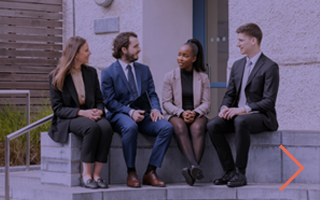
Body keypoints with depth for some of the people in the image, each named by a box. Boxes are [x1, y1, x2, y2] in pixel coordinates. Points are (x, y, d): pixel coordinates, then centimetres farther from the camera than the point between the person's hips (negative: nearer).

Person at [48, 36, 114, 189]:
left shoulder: (91, 72, 13)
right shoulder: (56, 77, -1)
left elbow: (99, 100, 15)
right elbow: (58, 108, -6)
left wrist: (99, 111, -11)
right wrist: (81, 112, -21)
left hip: (90, 115, 4)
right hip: (67, 119, -4)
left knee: (106, 127, -32)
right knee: (92, 127, -37)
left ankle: (96, 175, -29)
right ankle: (86, 175, -30)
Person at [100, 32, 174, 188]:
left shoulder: (144, 70, 18)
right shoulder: (108, 73, 2)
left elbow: (152, 94, 13)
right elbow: (109, 102, -5)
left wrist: (155, 109, -11)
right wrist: (130, 112, -21)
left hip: (143, 114, 5)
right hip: (120, 115, -5)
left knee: (167, 127, -24)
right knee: (130, 127, -40)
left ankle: (150, 173, -20)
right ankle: (131, 173, -23)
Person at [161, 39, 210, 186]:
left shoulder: (203, 78, 11)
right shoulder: (170, 77, 9)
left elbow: (206, 103, 5)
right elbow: (166, 103, 3)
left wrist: (195, 113, -16)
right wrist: (181, 113, -15)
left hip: (197, 115, 0)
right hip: (175, 115, 0)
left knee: (197, 128, -36)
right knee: (180, 127, -37)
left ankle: (192, 171, -52)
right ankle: (195, 167, -55)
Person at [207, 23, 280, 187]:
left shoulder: (270, 67, -6)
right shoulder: (237, 65, 17)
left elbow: (269, 102, -13)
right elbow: (229, 94, 17)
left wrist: (243, 109, -25)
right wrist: (225, 107, -7)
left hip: (260, 117, -6)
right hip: (237, 114, 7)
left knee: (241, 121, -39)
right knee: (212, 125, -22)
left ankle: (240, 173, -32)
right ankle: (229, 171, -18)